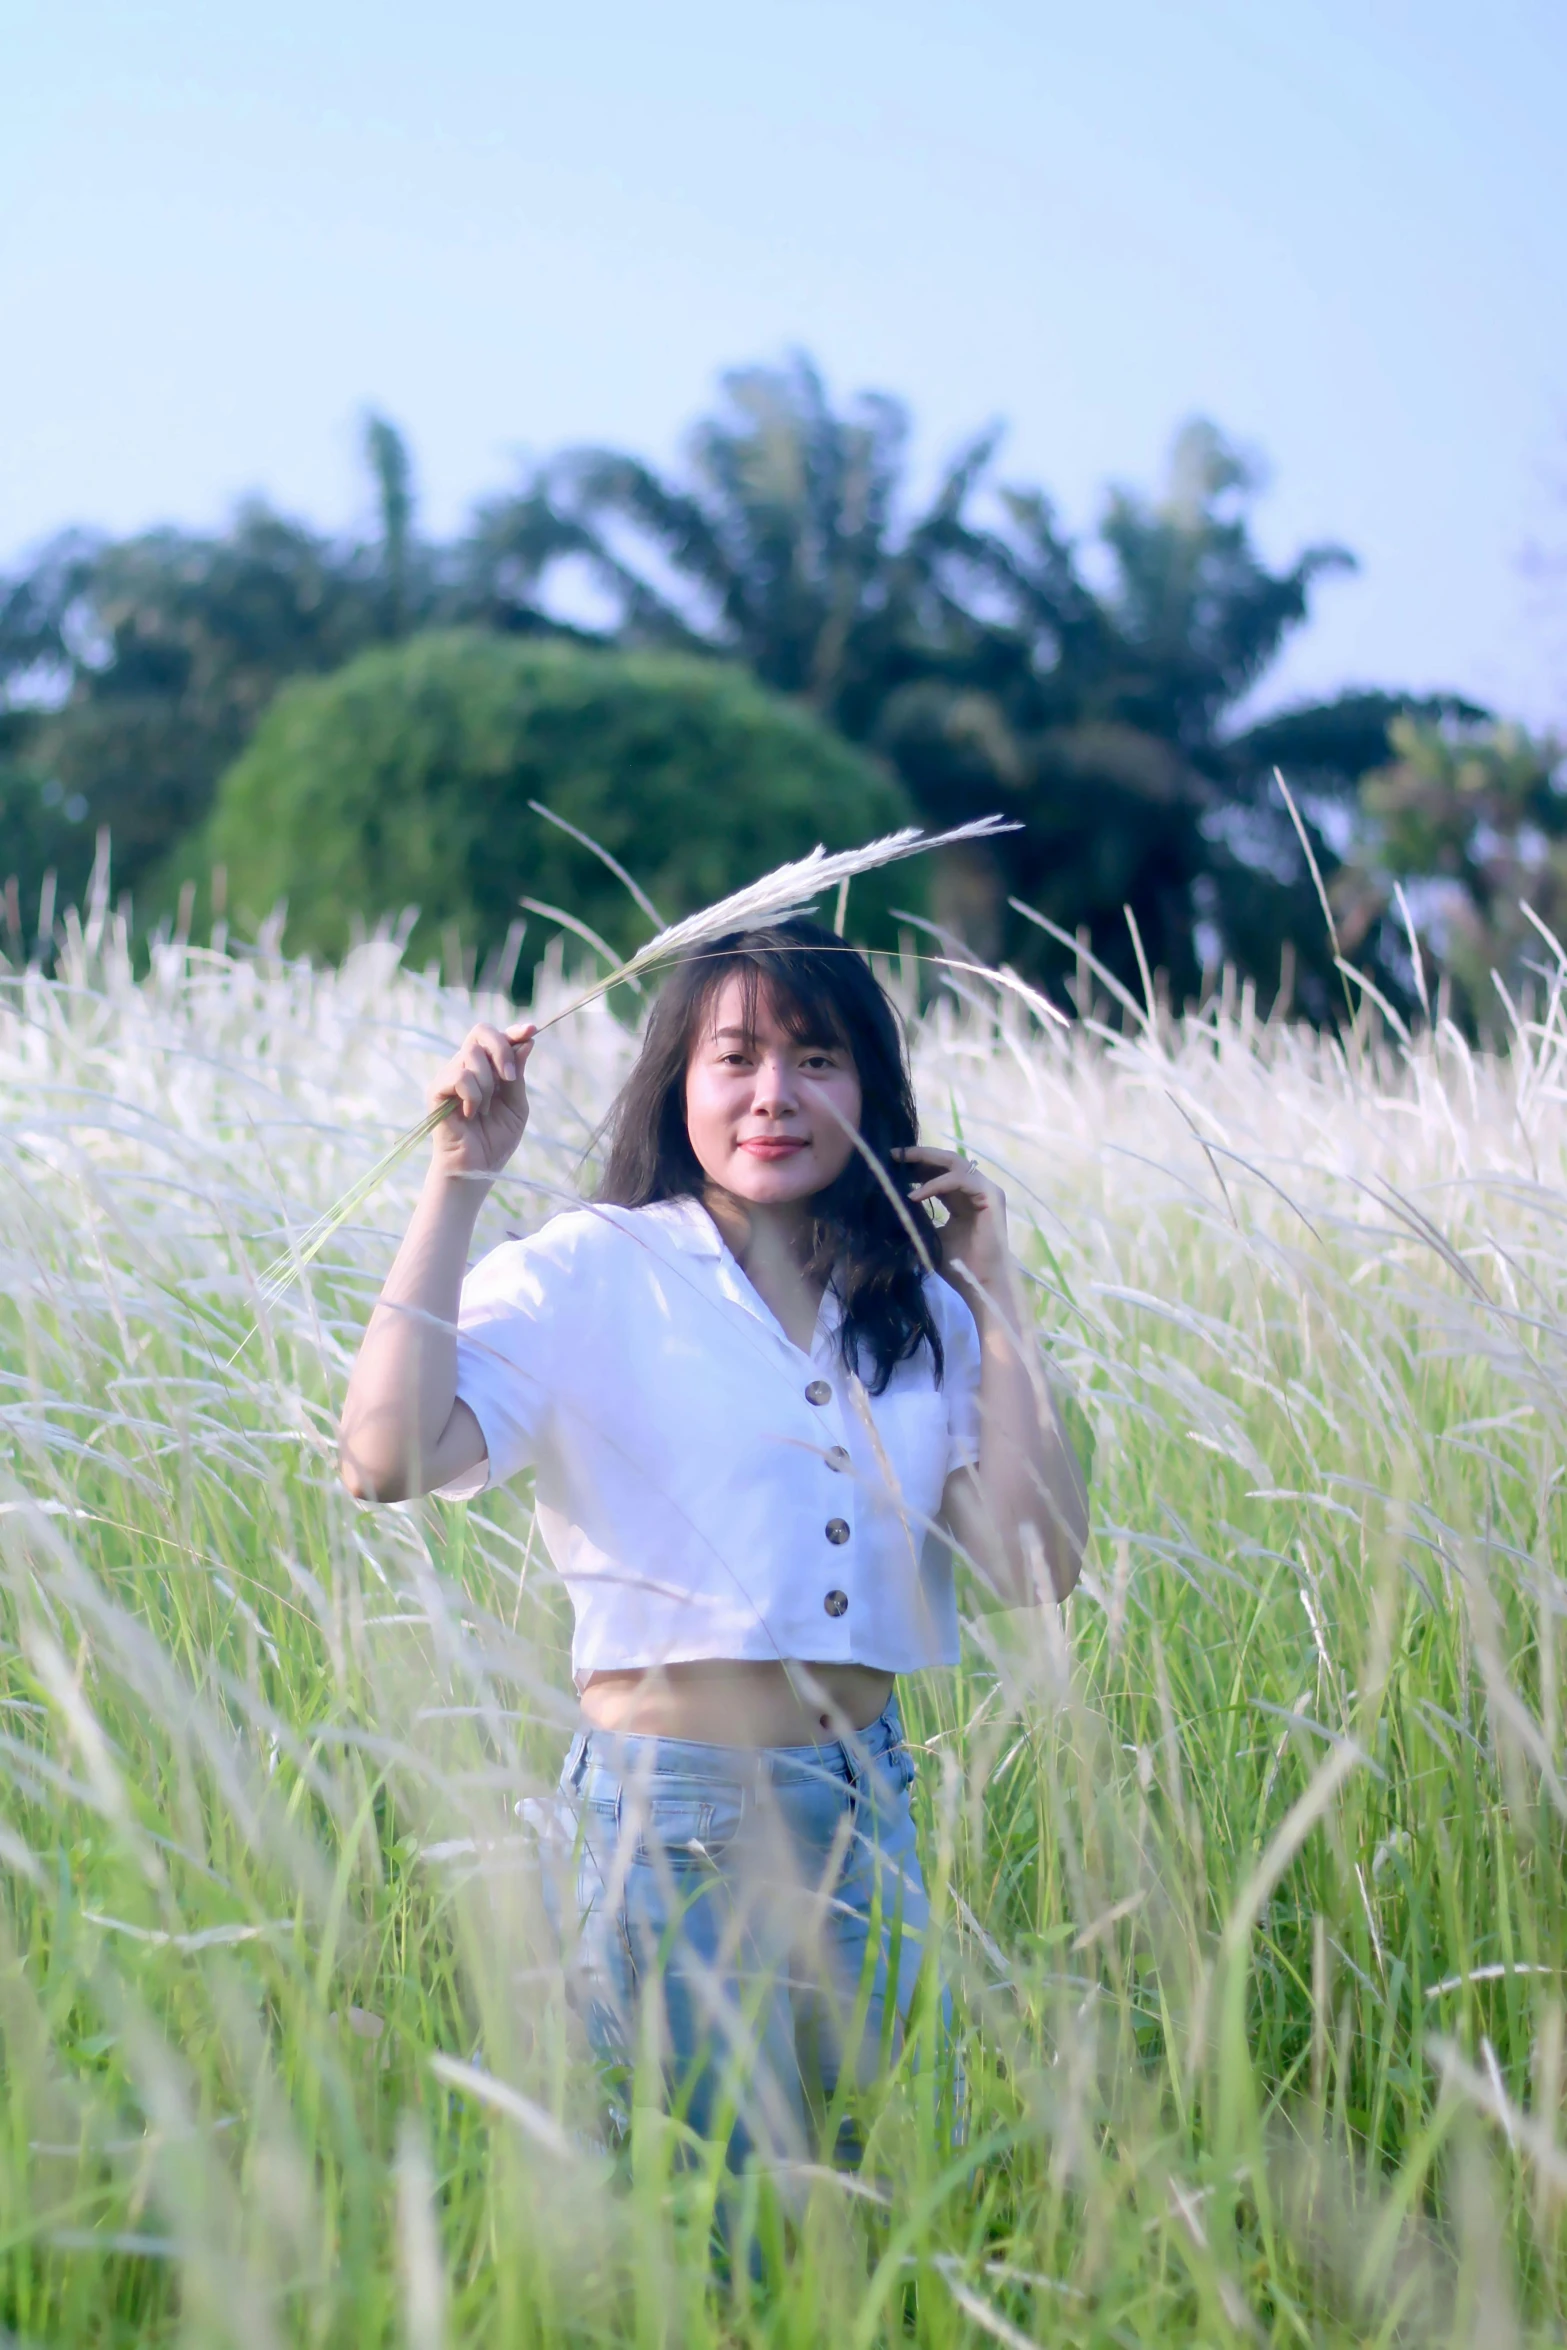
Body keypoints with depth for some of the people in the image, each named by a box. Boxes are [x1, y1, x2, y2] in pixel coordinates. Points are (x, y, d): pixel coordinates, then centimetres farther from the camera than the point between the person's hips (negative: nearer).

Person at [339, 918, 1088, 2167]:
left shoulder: (918, 1313, 8)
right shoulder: (591, 1274, -6)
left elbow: (1035, 1565, -4)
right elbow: (388, 1457, -22)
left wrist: (994, 1295, 0)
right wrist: (459, 1179, -17)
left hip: (870, 1815, 5)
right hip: (672, 1820, -5)